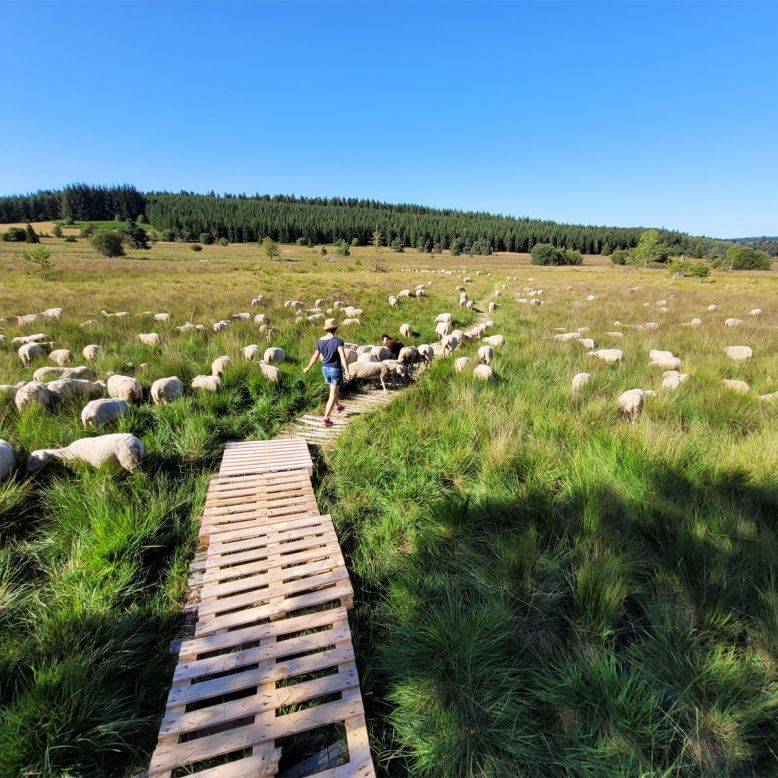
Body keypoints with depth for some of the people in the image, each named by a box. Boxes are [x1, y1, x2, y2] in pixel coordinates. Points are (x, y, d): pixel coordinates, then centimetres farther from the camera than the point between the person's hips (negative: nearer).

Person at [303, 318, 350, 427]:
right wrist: (346, 370, -39)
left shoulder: (320, 341, -2)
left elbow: (315, 356, 6)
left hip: (325, 369, 6)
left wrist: (308, 367, 20)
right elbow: (343, 356, -31)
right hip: (336, 369, -6)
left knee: (333, 389, 30)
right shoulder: (338, 341, -19)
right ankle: (326, 418, -5)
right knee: (332, 395, 0)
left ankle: (338, 407, 51)